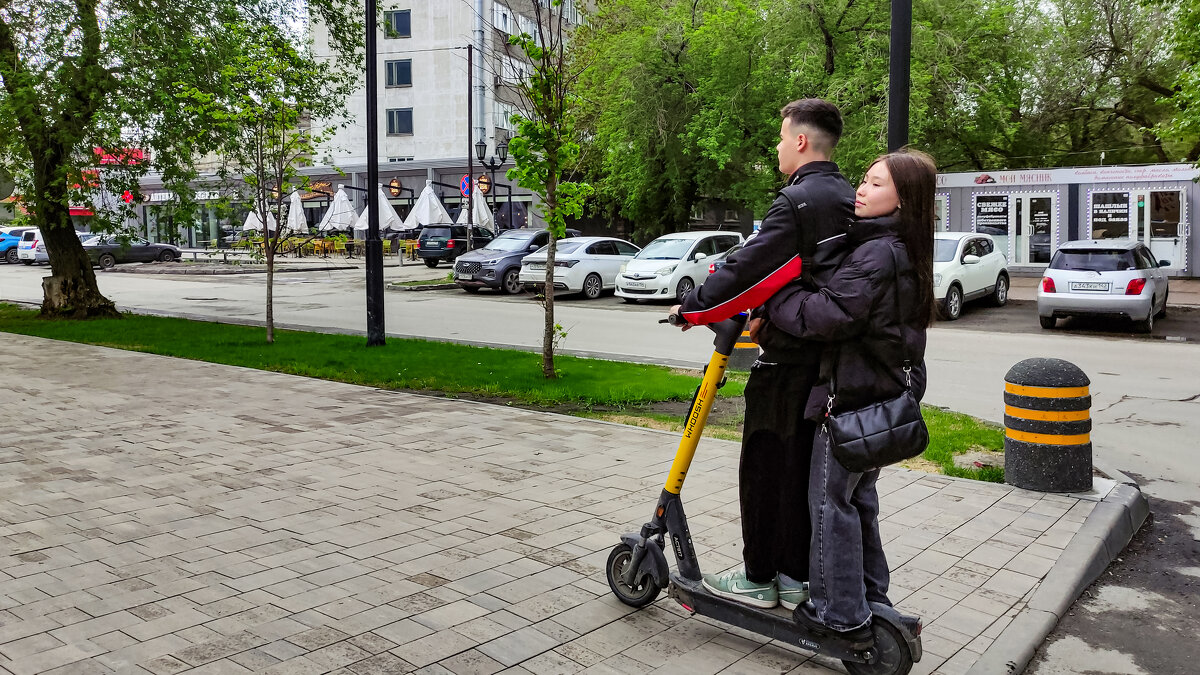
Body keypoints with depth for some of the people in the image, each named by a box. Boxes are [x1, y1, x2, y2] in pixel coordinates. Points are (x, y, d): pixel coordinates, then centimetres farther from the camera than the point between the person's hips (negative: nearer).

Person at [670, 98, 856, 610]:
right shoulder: (850, 202, 12)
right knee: (804, 467, 13)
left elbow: (749, 268, -20)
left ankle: (759, 578, 13)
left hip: (788, 359, -8)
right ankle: (796, 577, 22)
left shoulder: (797, 201, -16)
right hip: (828, 358, 9)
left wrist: (693, 308, -8)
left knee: (765, 466, 3)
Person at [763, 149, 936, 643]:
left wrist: (772, 295, -16)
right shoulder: (904, 251, 13)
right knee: (859, 498, 19)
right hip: (885, 394, 10)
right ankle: (870, 598, 31)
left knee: (830, 500, 1)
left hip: (853, 397, -10)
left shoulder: (878, 254, -20)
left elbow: (830, 314, -28)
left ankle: (840, 614, 11)